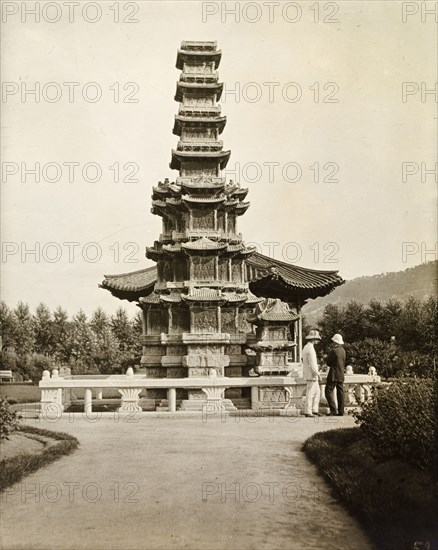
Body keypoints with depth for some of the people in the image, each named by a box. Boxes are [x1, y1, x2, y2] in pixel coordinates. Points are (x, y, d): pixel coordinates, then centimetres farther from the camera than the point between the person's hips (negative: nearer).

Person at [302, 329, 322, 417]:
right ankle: (308, 412, 1)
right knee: (310, 393, -4)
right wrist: (318, 374, -17)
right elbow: (312, 364, -23)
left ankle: (314, 410, 15)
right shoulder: (310, 348, -18)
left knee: (317, 392, 15)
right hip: (312, 374, -10)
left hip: (308, 374, 10)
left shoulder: (305, 347, 15)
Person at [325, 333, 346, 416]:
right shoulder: (343, 350, 9)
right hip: (341, 375, 8)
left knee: (329, 392, -4)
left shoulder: (334, 351, -15)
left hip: (334, 375, -8)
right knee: (340, 393, 9)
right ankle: (341, 412, 10)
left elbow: (328, 362, -9)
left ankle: (333, 410, -11)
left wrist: (329, 353, 3)